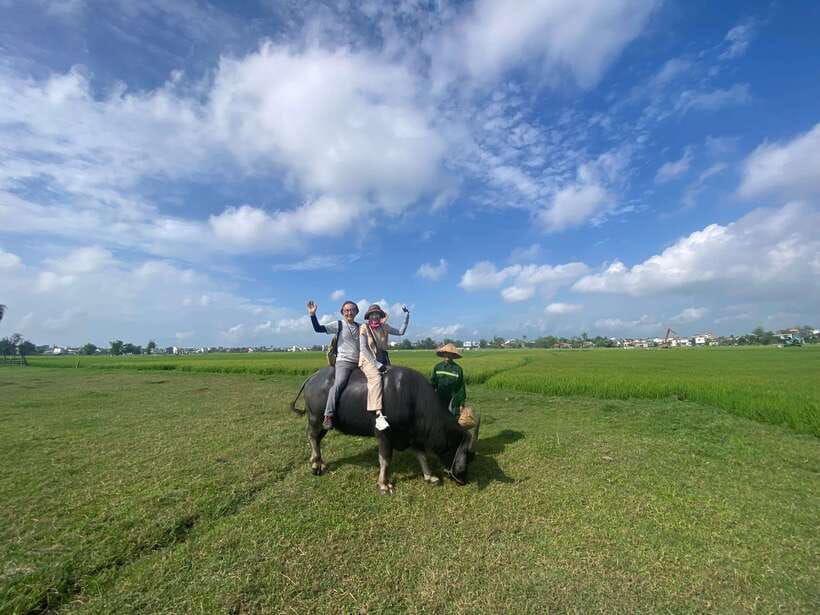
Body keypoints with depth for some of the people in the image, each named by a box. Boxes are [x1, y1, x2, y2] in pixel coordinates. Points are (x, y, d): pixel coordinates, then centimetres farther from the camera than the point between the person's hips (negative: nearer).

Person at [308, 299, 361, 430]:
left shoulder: (361, 327, 15)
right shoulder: (338, 325, 4)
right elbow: (318, 328, -3)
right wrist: (312, 315, -16)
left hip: (359, 363, 5)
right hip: (344, 362, -5)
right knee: (338, 384, -27)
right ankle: (328, 416, -23)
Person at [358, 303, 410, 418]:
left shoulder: (384, 327, 13)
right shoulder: (364, 328, 0)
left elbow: (401, 332, 15)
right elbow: (363, 349, -7)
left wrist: (406, 315, 7)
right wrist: (376, 364, -13)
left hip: (382, 360, 5)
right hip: (368, 360, -5)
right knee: (376, 378, -33)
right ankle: (378, 413, -41)